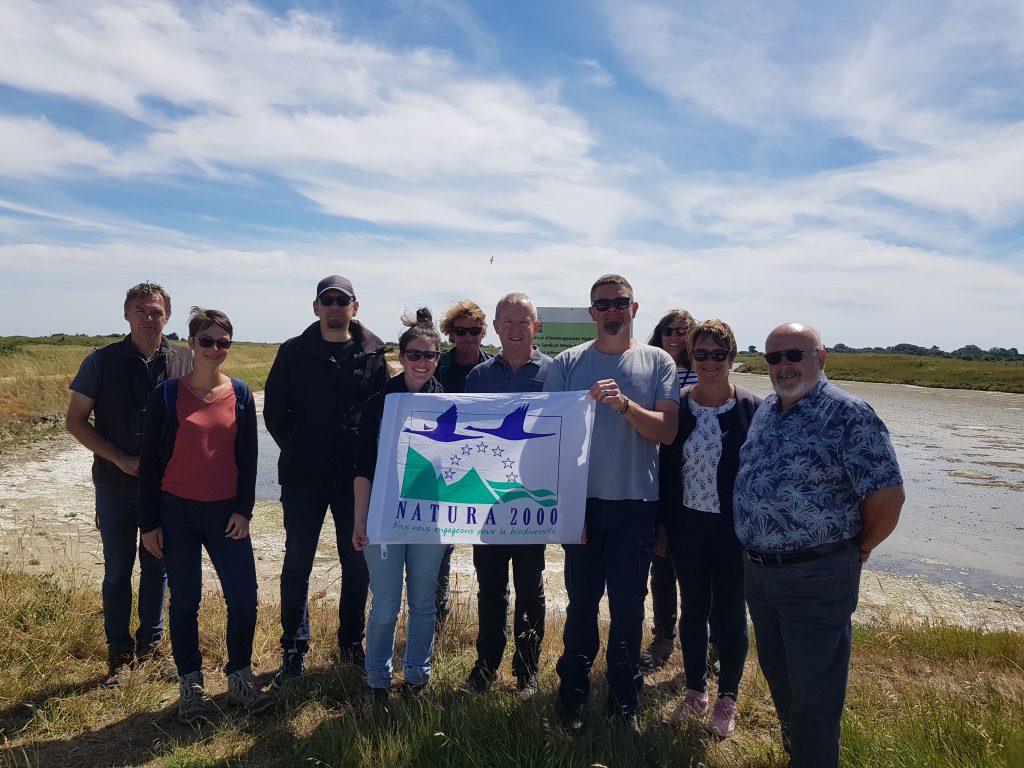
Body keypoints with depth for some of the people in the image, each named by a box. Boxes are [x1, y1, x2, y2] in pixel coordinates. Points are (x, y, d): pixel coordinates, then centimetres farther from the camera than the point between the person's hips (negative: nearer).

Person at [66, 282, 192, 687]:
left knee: (157, 568, 13)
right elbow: (75, 420, -2)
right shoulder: (101, 361, -6)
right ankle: (119, 650, 28)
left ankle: (150, 643, 31)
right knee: (117, 571, 12)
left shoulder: (184, 362, -4)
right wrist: (122, 460, -13)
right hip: (116, 487, -1)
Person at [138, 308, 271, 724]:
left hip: (226, 514, 2)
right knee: (185, 601, 8)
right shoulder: (167, 393, -4)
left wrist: (244, 510, -2)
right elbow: (150, 460, -2)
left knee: (243, 597, 1)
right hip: (177, 514, -1)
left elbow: (248, 457, 5)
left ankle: (240, 678, 22)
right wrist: (149, 522, -2)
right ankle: (190, 686, 25)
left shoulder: (240, 393, 2)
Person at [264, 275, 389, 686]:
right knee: (296, 565, 7)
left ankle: (351, 643, 28)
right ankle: (294, 650, 23)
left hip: (357, 478, 1)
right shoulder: (293, 352, 1)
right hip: (302, 479, 0)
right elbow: (274, 411, 5)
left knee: (357, 564, 11)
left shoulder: (373, 354, 1)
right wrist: (298, 451, 2)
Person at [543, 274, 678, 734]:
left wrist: (625, 404, -24)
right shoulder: (567, 363, 2)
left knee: (629, 607, 11)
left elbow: (667, 431, -6)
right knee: (581, 602, 11)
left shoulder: (658, 363, 2)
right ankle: (572, 695, 29)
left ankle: (624, 700, 29)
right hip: (583, 500, 0)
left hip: (636, 502, 0)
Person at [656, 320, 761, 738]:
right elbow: (666, 469, 3)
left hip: (734, 528, -2)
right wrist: (662, 524, 3)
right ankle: (695, 690, 34)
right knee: (692, 610, 14)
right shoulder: (676, 406, -2)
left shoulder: (752, 408, -7)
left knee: (730, 613, 10)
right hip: (687, 526, 2)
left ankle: (727, 698, 31)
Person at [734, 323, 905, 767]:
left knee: (814, 692, 7)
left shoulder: (849, 415, -16)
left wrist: (858, 549, -3)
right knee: (778, 677, 23)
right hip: (757, 571, 7)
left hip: (816, 577, -7)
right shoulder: (765, 410, 7)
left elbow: (887, 496, -16)